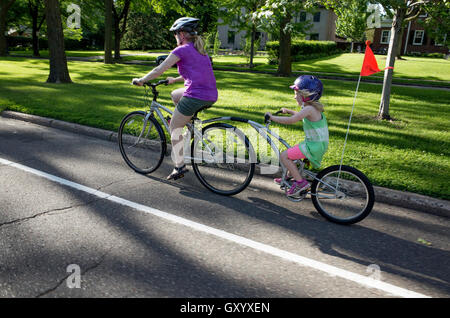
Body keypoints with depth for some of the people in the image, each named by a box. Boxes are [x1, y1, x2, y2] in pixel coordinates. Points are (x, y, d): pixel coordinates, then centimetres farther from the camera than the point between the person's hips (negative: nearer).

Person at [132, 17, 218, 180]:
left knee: (174, 127, 11)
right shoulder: (200, 50, 22)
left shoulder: (182, 50, -2)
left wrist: (141, 80, 12)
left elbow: (159, 70, -2)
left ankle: (179, 167, 12)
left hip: (195, 96, -8)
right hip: (212, 97, 8)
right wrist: (174, 79, 44)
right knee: (175, 95, 30)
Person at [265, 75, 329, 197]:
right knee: (289, 152, 22)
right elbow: (300, 115, 34)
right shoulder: (313, 108, 11)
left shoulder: (309, 109, -20)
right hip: (317, 143, 10)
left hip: (314, 145, -10)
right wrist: (288, 111, 27)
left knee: (284, 156, -10)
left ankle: (301, 182, -5)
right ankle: (291, 176, 37)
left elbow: (291, 120, -29)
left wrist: (272, 117, -20)